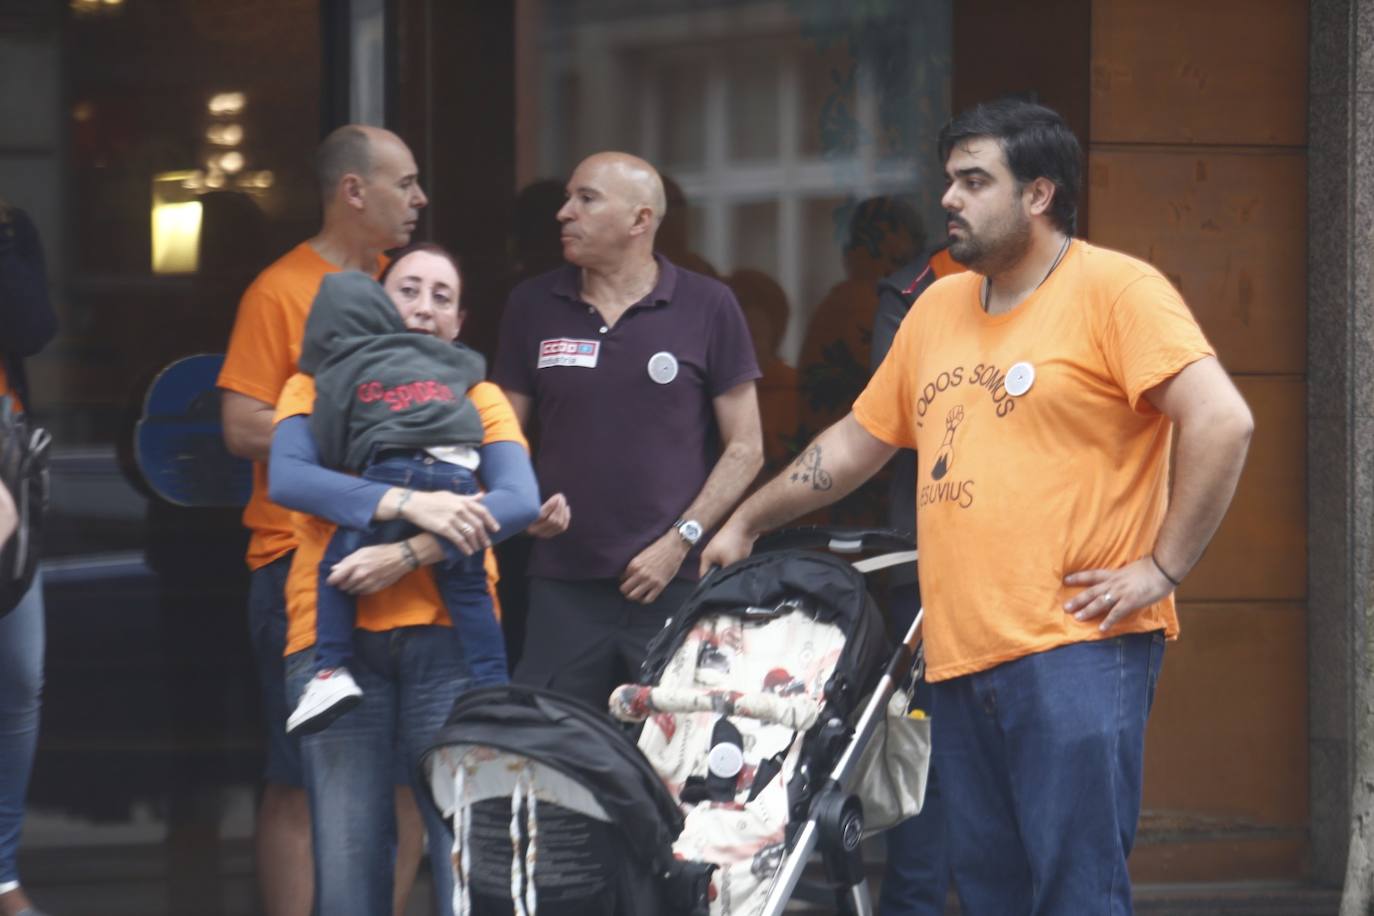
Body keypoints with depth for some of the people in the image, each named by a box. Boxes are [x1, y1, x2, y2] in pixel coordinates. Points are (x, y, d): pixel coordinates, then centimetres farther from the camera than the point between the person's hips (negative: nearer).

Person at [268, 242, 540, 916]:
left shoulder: (478, 398, 16)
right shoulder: (320, 387, 13)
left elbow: (520, 501, -2)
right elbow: (286, 478, -7)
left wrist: (408, 556, -14)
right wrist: (409, 504, -18)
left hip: (445, 633, 1)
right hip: (336, 633, -1)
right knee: (347, 852, -6)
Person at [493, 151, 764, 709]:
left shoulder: (708, 307, 3)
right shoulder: (533, 306, 12)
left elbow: (745, 447, 4)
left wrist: (680, 541, -5)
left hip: (674, 583, -2)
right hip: (563, 587, 2)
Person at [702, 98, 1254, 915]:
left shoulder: (1118, 290, -5)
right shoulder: (938, 309, 18)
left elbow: (1222, 422, -14)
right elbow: (858, 442, 30)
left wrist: (1162, 569, -14)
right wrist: (747, 522, 32)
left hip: (1076, 653, -7)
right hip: (961, 660, 8)